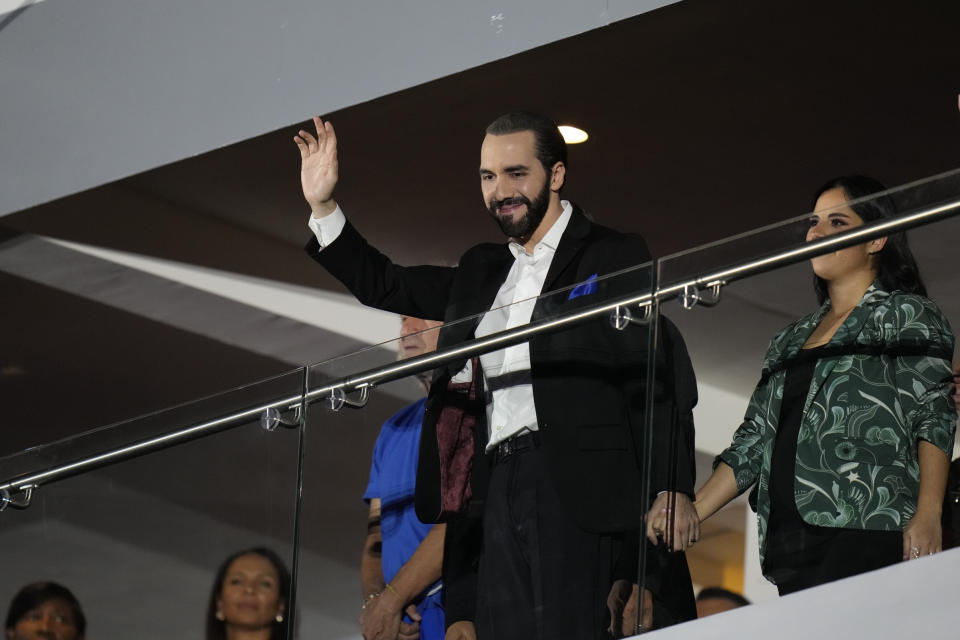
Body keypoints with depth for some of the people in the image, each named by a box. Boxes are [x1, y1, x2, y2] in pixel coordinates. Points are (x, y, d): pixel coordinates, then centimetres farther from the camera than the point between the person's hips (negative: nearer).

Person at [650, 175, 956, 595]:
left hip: (866, 533, -6)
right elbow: (755, 438, 24)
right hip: (790, 541, 6)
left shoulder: (905, 316, 9)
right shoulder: (791, 341, 28)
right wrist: (691, 512, 11)